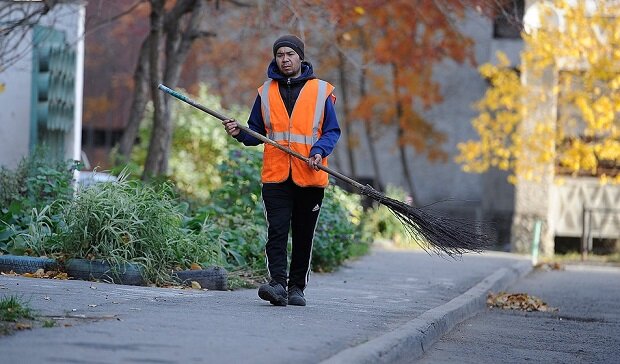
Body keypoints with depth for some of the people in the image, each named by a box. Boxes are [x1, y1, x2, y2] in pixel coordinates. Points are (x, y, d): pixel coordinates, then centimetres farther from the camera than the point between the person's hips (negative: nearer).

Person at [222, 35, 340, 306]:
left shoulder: (321, 91, 6)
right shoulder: (266, 92, 12)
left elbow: (332, 131, 6)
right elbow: (257, 133, 17)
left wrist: (319, 151, -13)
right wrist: (239, 133, -4)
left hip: (310, 177, -1)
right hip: (275, 176, 1)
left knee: (303, 237, 6)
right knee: (277, 231, -12)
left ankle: (296, 287, 14)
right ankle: (277, 284, -18)